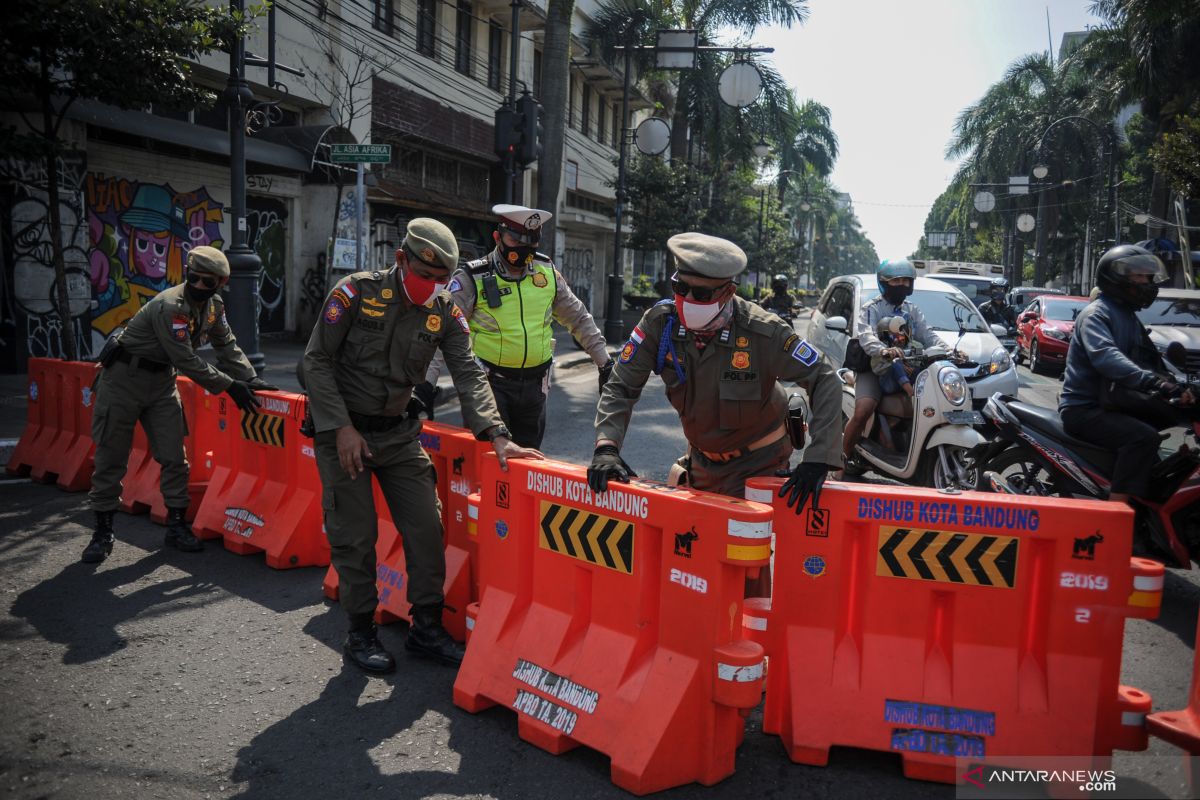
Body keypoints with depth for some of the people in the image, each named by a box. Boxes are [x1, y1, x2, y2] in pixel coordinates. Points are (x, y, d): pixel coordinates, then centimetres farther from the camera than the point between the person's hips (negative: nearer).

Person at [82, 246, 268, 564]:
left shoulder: (214, 306, -2)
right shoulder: (169, 306, -27)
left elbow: (227, 345, 7)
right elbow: (187, 361, -28)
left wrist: (250, 378, -5)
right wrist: (229, 386, -24)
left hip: (162, 380, 7)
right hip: (124, 378, -7)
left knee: (174, 456, 3)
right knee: (111, 457, 1)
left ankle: (176, 526, 13)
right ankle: (103, 531, 13)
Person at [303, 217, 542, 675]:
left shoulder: (445, 312, -2)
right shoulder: (356, 292, -12)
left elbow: (468, 374, -10)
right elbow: (317, 361, -9)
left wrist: (495, 434, -24)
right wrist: (341, 428, -16)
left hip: (399, 432, 4)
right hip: (343, 431, -3)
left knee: (426, 528, 1)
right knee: (355, 538, 1)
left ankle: (426, 628, 16)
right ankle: (360, 634, 18)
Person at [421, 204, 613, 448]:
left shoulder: (547, 272, 4)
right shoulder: (472, 279, -9)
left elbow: (578, 319, 14)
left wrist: (604, 362, 14)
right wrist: (427, 381, -24)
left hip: (534, 385, 5)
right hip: (490, 383, -4)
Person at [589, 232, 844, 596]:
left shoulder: (762, 331, -26)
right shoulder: (660, 322, -18)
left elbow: (825, 380, -21)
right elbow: (620, 387, -13)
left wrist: (818, 459, -30)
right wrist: (606, 446, -29)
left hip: (757, 464, -4)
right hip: (702, 460, 4)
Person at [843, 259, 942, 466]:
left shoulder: (913, 311, 20)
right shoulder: (871, 309, -1)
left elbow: (928, 336, 8)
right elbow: (866, 336, -20)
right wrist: (882, 350, -43)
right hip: (873, 369, -5)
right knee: (862, 411, -30)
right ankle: (843, 457, -15)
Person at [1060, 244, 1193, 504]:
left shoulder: (1129, 317, 20)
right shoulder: (1096, 314, -12)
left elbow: (1149, 361, 18)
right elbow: (1105, 356, -33)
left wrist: (1178, 389, 1)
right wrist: (1152, 381, -45)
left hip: (1113, 402, 10)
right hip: (1084, 408, -10)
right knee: (1143, 437, -30)